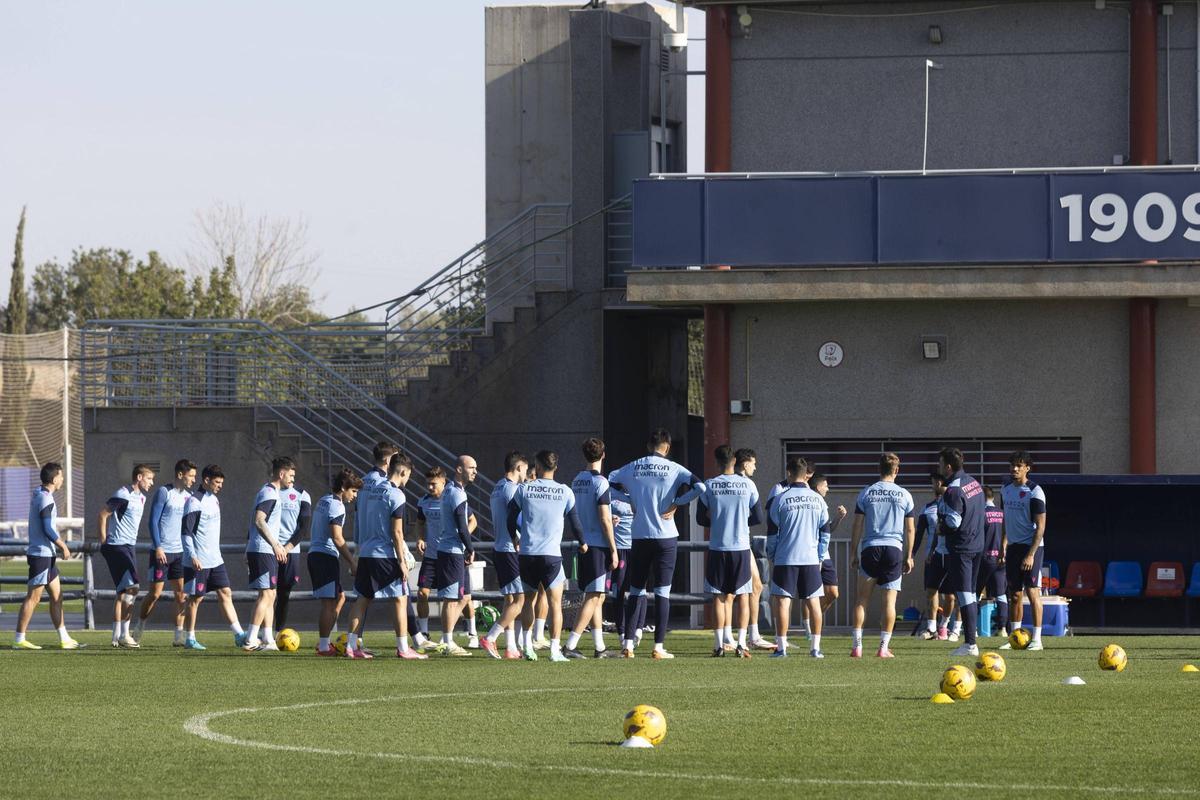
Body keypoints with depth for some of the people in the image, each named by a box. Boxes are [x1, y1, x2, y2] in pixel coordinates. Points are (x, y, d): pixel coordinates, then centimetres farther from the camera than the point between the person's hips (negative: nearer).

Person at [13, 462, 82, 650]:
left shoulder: (38, 495, 12)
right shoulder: (45, 499, -17)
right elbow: (48, 530, -21)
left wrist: (59, 542, 21)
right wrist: (63, 546, -9)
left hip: (47, 554, 10)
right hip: (41, 554, -10)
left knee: (56, 596, 11)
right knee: (33, 598, -6)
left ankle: (64, 639, 14)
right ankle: (19, 640, -2)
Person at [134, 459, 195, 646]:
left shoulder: (188, 496, 11)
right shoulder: (164, 492, -8)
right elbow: (153, 521, -10)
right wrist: (158, 547, -16)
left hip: (181, 553, 6)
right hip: (162, 551, -6)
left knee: (182, 594, -1)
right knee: (155, 593, -1)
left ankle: (179, 635, 0)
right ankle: (139, 628, 17)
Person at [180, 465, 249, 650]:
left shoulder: (214, 500, 14)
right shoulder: (195, 502, -13)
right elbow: (185, 531, -17)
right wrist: (192, 556, -23)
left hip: (215, 560, 8)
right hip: (199, 562, -8)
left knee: (225, 593, 2)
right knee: (196, 598, -1)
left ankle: (239, 635, -1)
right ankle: (190, 639, 9)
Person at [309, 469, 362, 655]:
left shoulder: (323, 501, 19)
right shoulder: (336, 506, -12)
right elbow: (337, 538, -19)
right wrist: (352, 562, -16)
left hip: (315, 554, 10)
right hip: (326, 556, -10)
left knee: (339, 597, 15)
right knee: (329, 602, -7)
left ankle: (323, 642, 13)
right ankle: (323, 646, -7)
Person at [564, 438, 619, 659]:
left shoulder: (577, 481, 10)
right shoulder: (600, 482, -13)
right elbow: (604, 519, -15)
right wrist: (613, 550, -10)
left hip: (583, 545, 8)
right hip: (599, 545, -8)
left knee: (596, 597, 14)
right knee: (594, 597, -6)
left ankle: (599, 647, 16)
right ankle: (570, 646, -13)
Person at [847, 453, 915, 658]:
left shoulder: (866, 493, 3)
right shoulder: (904, 495, 4)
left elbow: (857, 527, 4)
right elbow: (910, 529, 7)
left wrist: (853, 554, 11)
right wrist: (909, 556, 15)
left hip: (870, 549, 0)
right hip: (894, 549, 0)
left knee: (862, 598, 6)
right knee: (890, 600, 2)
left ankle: (857, 645, 0)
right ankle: (884, 647, -1)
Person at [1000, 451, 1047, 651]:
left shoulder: (1034, 492, -11)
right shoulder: (1006, 490, 10)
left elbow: (1040, 527, -14)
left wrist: (1031, 554, -19)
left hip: (1031, 546, -7)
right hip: (1013, 546, 7)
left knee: (1032, 591, -9)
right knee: (1014, 593, 8)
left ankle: (1036, 638, -7)